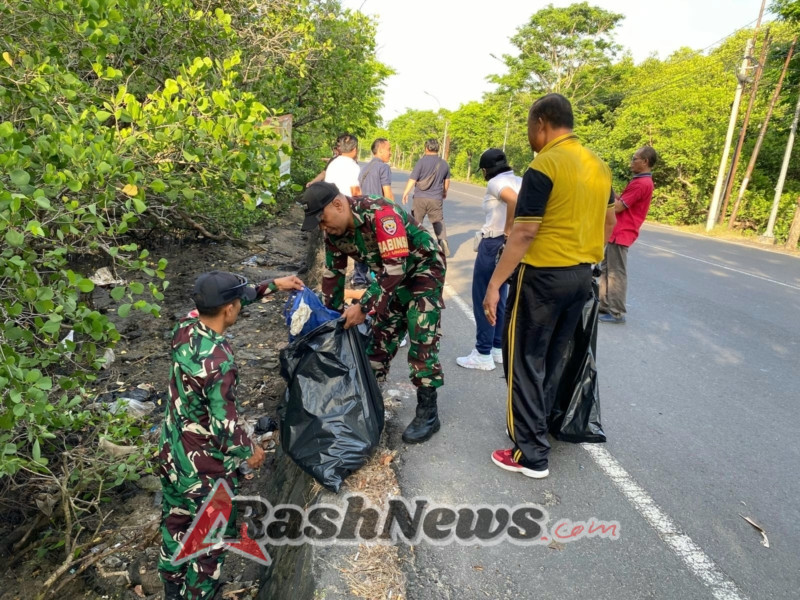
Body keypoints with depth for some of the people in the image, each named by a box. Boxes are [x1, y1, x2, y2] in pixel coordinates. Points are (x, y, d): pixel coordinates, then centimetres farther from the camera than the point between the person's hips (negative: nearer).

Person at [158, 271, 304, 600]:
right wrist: (250, 451, -8)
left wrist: (273, 285, 10)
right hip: (206, 470, -8)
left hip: (171, 457, 8)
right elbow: (224, 428, -27)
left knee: (174, 525, 28)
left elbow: (221, 301, 7)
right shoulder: (219, 364, -34)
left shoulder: (184, 329, -11)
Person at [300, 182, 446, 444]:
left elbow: (395, 268, -36)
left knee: (422, 341, -10)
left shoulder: (380, 214, -33)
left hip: (423, 269, -7)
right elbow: (333, 274, 4)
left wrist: (363, 307, -34)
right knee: (381, 336, 8)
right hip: (392, 276, 7)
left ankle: (428, 413, 1)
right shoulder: (334, 231, -8)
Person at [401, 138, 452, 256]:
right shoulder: (444, 164, 4)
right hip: (436, 199, 2)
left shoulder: (422, 161, -8)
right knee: (438, 222, 11)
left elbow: (412, 180, -9)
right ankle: (443, 242, -2)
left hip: (420, 198, -2)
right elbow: (447, 181, 17)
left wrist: (405, 193, 2)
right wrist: (444, 193, 34)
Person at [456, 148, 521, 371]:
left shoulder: (496, 182, -10)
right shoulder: (520, 181, 13)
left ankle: (483, 354, 5)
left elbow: (514, 201, -29)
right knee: (499, 297, 18)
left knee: (483, 298, 0)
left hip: (494, 244, -8)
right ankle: (498, 348, 25)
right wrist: (511, 231, 6)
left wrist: (507, 231, -20)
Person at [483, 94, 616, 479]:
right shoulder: (598, 165, 9)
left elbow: (524, 233, -21)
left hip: (543, 275, -8)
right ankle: (535, 425, 34)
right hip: (582, 275, 8)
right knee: (553, 358, 19)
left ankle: (532, 454, 8)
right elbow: (610, 221, 16)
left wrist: (494, 283, -18)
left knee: (525, 361, 2)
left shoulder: (543, 166, -16)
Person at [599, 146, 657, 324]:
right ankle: (604, 305, 22)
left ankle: (617, 313, 0)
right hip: (617, 232, 11)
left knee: (616, 273, -6)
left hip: (621, 234, -11)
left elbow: (617, 207, -19)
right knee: (606, 269, 15)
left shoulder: (641, 183, -17)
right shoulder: (641, 181, 16)